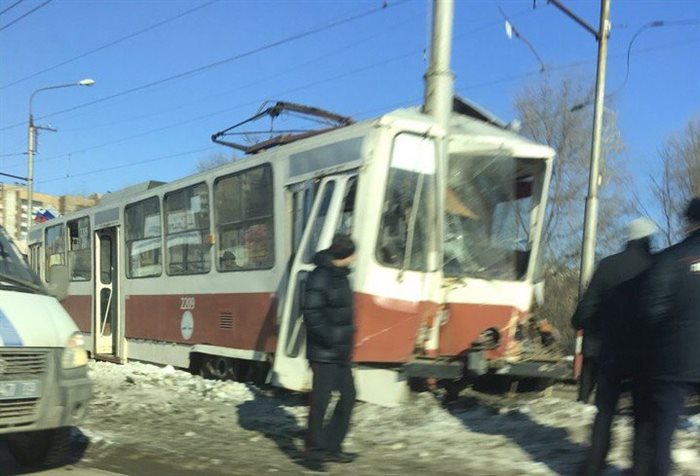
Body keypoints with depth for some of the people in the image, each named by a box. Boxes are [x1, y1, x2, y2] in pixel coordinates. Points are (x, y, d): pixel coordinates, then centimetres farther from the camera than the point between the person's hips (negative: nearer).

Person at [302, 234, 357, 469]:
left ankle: (332, 446, 22)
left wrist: (348, 340, 14)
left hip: (340, 351, 9)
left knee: (348, 395, 12)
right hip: (324, 352, -9)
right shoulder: (320, 277, -16)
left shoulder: (340, 275, 13)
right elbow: (311, 314, -21)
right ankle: (314, 449, 12)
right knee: (321, 399, -2)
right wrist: (332, 340, -23)